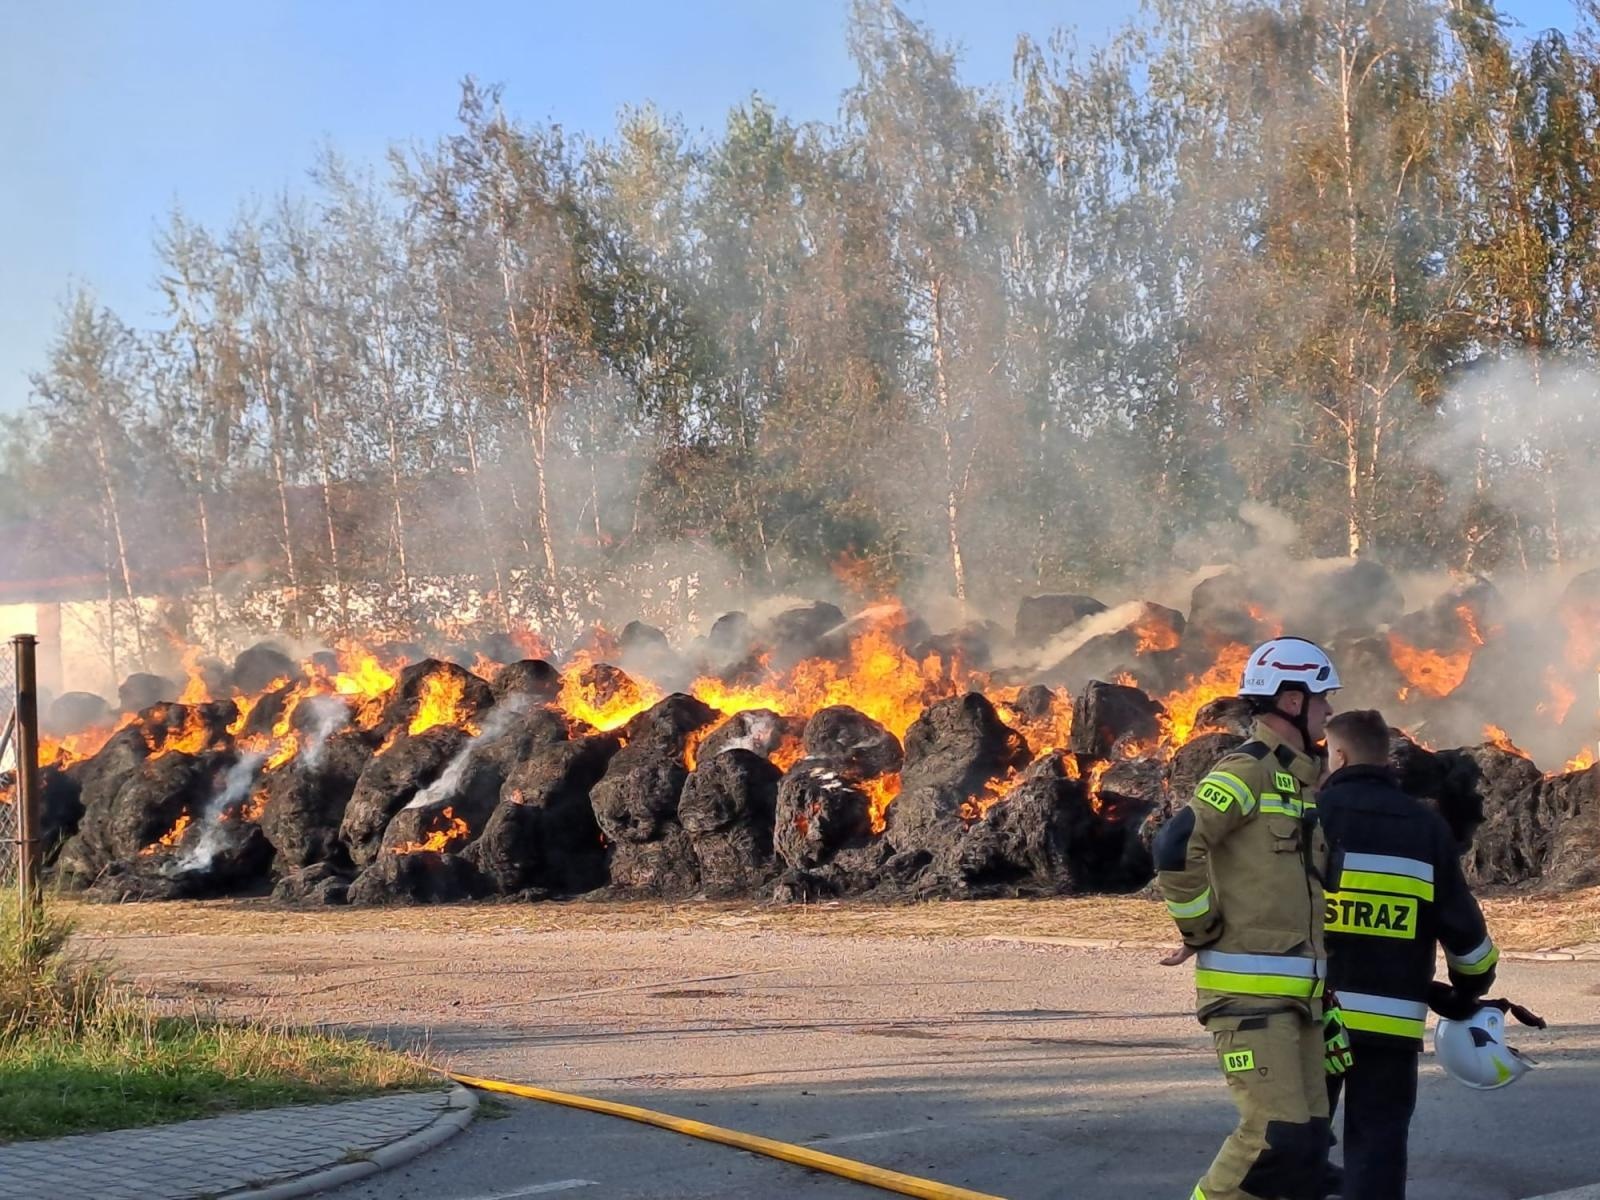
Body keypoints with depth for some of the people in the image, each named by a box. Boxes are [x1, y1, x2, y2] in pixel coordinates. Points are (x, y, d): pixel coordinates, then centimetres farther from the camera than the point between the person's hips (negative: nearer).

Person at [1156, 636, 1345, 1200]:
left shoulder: (1305, 780, 20)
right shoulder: (1248, 769, -10)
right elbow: (1176, 847, -22)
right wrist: (1203, 930, -12)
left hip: (1297, 994, 9)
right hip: (1249, 990, -9)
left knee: (1308, 1142, 7)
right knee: (1276, 1134, -15)